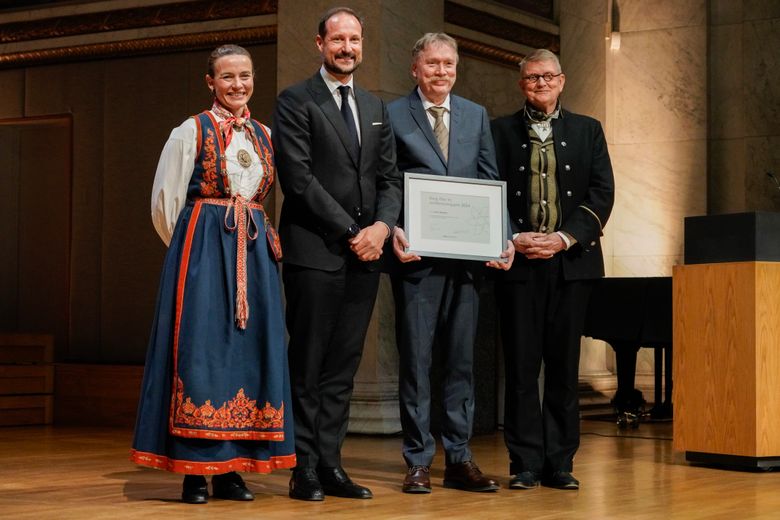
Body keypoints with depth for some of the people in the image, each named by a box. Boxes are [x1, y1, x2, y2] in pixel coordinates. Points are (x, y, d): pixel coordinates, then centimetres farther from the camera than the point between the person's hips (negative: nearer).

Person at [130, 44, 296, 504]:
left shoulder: (264, 137, 13)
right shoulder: (192, 131, 0)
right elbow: (165, 202, 2)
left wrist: (254, 237, 9)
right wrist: (192, 250, 7)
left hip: (254, 252, 5)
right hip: (202, 246, -5)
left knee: (250, 351, 2)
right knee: (201, 349, -7)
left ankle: (232, 469, 8)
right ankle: (195, 471, -2)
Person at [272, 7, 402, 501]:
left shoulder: (376, 107, 17)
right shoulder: (296, 102, -2)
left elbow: (389, 177, 14)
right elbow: (299, 178, -10)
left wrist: (382, 226, -5)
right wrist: (350, 231, -12)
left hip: (365, 254, 6)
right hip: (315, 252, -5)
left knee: (343, 367, 6)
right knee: (309, 367, -1)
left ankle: (330, 465, 11)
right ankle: (305, 469, 5)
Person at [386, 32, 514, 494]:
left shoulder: (477, 115, 14)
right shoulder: (392, 115, 2)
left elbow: (491, 182, 10)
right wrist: (392, 229, -18)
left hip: (467, 256, 4)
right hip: (417, 254, -3)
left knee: (462, 359, 8)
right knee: (416, 358, 2)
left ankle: (459, 459, 15)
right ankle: (418, 461, 9)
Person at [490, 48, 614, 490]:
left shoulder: (587, 131, 13)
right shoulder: (501, 131, 10)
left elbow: (602, 193, 5)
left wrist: (566, 237, -8)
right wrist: (513, 239, -11)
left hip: (571, 260, 1)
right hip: (518, 261, -1)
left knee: (564, 363, 3)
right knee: (521, 364, -1)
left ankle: (560, 463, 9)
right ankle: (525, 463, 3)